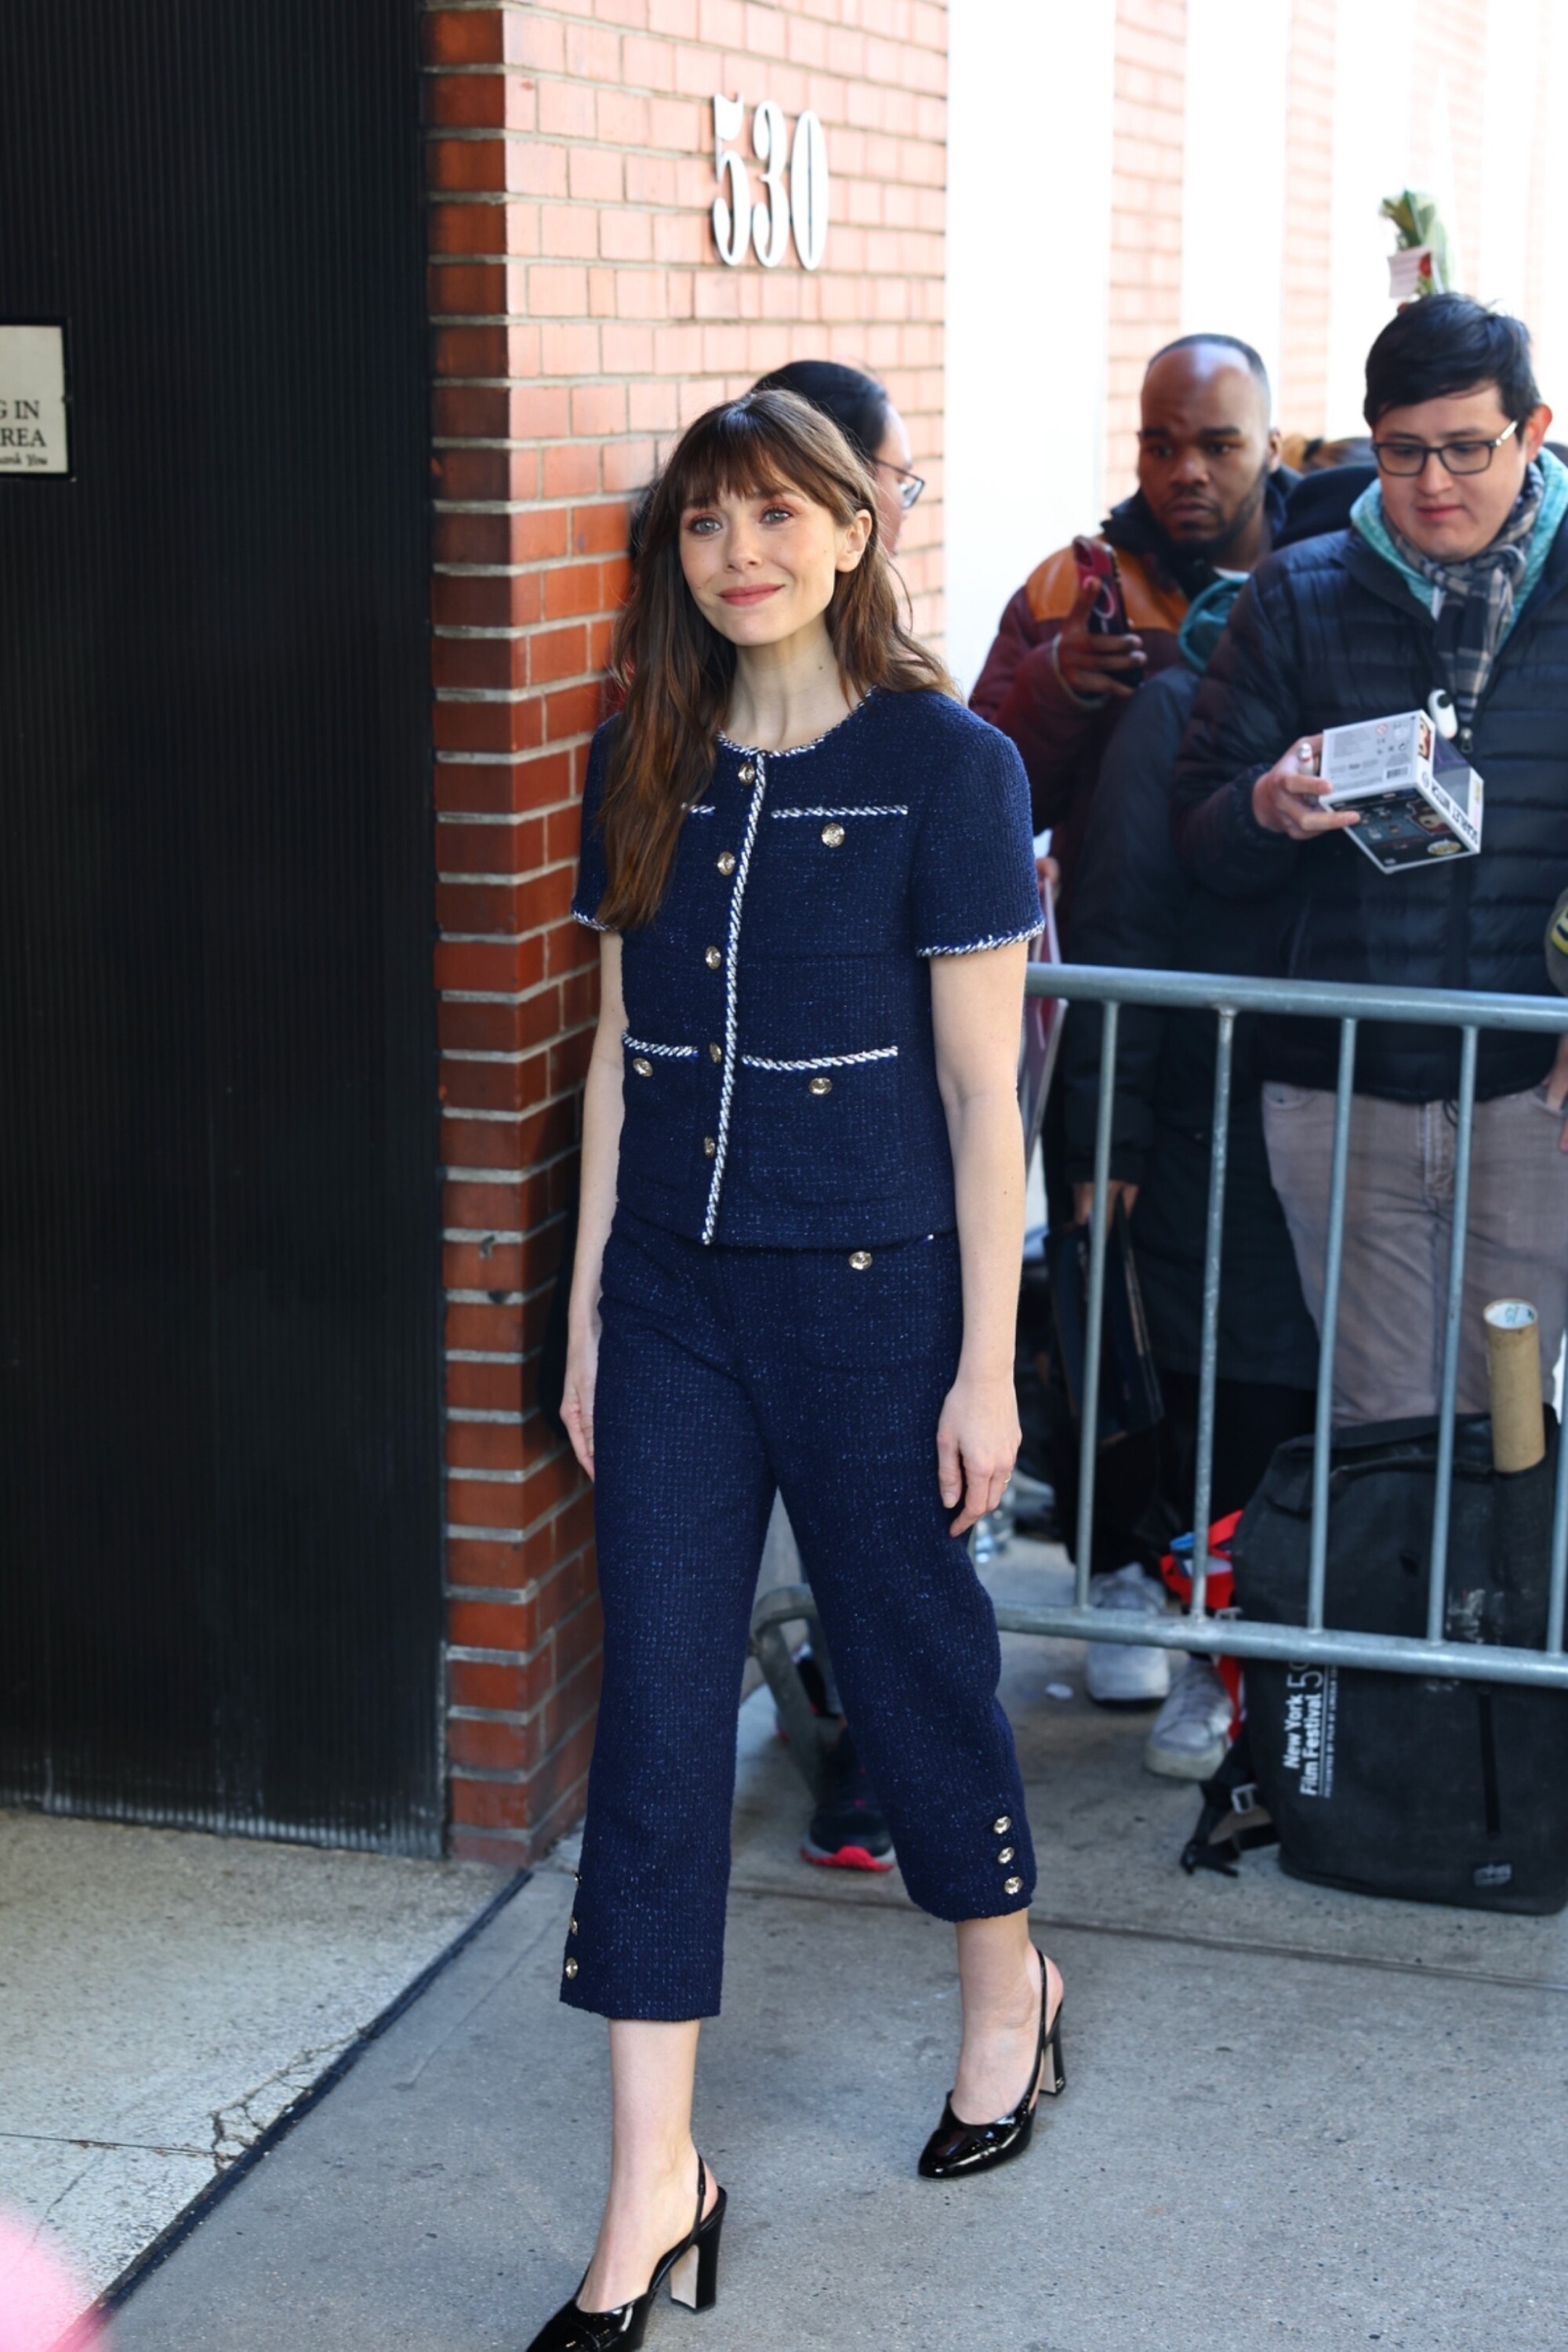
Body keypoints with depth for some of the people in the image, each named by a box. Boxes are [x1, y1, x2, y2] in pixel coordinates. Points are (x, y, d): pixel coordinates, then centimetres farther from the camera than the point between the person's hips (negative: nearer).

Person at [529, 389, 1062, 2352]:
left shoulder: (943, 768, -8)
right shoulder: (644, 766, 6)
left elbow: (983, 1089, -8)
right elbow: (621, 1053, 11)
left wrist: (986, 1365, -9)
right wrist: (587, 1310, 10)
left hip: (872, 1299, -4)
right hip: (674, 1300, 4)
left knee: (910, 1658, 12)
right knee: (657, 1714, 1)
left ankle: (1009, 1996, 41)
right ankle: (654, 2194, 8)